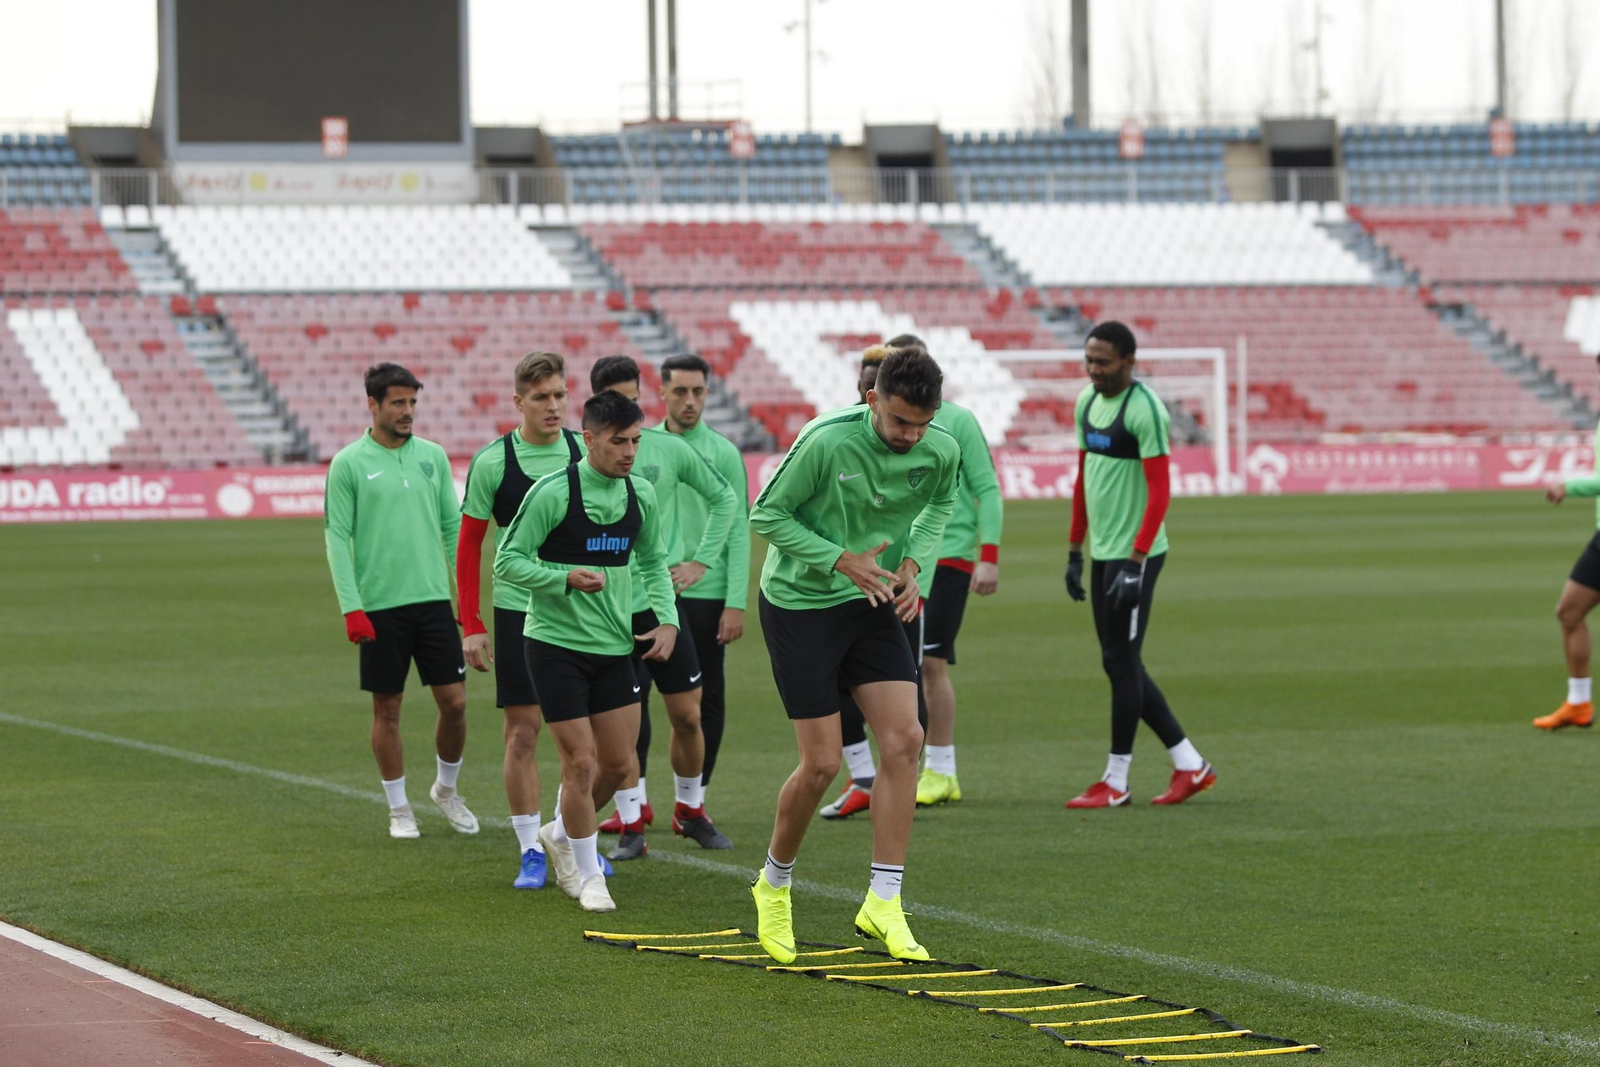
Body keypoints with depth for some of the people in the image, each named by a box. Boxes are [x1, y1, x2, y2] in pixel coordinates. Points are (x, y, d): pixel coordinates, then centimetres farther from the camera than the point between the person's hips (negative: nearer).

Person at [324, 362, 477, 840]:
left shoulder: (433, 456, 8)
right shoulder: (349, 464, -4)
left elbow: (453, 528, 13)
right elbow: (337, 537, -5)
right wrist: (351, 608, -12)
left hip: (434, 600, 3)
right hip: (380, 605, -3)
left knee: (454, 701, 1)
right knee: (387, 708, 4)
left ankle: (447, 790, 24)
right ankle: (399, 808, 16)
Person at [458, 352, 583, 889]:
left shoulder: (584, 452, 2)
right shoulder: (492, 462, -6)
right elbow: (469, 546, -1)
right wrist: (471, 627, -5)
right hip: (518, 609, -3)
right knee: (522, 731, -2)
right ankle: (530, 851, 6)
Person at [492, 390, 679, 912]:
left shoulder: (642, 494, 4)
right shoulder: (553, 492, -14)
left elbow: (652, 561, 19)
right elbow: (507, 561, -11)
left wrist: (667, 619, 5)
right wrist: (567, 578, -25)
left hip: (614, 644, 6)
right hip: (555, 642, -6)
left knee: (617, 762, 6)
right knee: (580, 761, -6)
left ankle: (560, 833, 33)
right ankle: (587, 875, 10)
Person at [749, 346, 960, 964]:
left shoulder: (941, 452, -9)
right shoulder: (827, 441, -24)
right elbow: (767, 515, -14)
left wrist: (915, 563, -3)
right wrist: (843, 560, -22)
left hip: (872, 607, 5)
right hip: (799, 604, -5)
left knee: (903, 740, -10)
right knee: (821, 763, -5)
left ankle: (883, 903, -3)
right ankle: (774, 885, 21)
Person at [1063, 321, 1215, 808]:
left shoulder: (1144, 408, -16)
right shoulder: (1087, 401, 11)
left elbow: (1160, 490, -19)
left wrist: (1135, 562, -23)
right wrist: (1075, 551, 19)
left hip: (1134, 554, -9)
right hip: (1103, 552, 9)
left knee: (1121, 662, -4)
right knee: (1122, 664, 11)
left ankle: (1115, 782, 5)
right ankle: (1190, 765, 18)